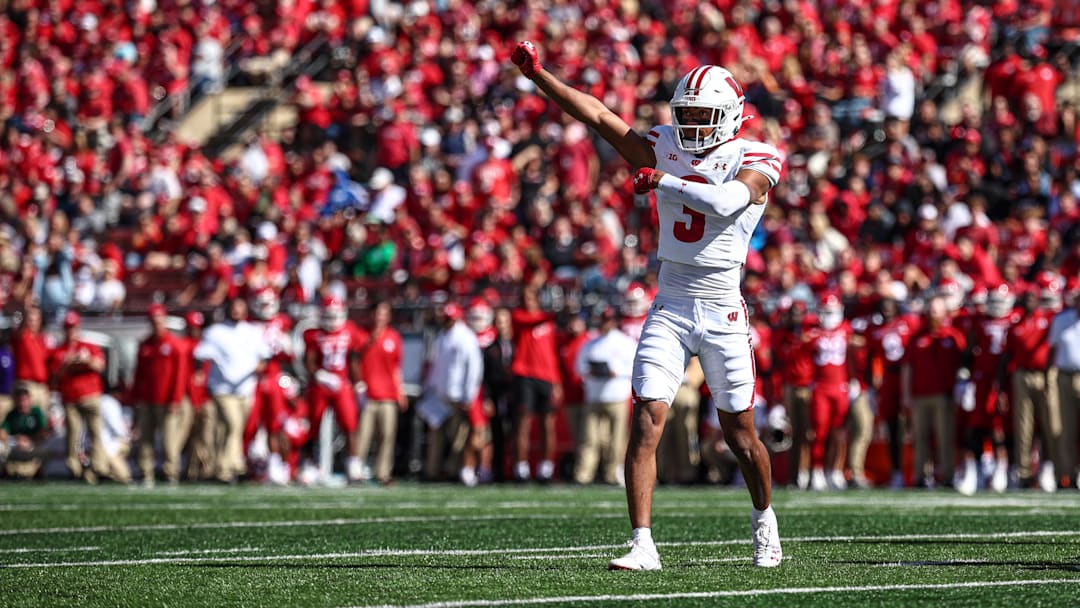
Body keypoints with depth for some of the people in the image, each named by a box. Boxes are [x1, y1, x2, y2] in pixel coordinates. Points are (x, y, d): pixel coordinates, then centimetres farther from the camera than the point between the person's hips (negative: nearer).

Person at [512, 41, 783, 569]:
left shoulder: (754, 159, -3)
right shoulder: (665, 149, 8)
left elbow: (726, 201, -23)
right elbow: (598, 116, 5)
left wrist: (662, 181, -16)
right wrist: (537, 74, 0)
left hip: (723, 310, -3)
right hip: (669, 305, 3)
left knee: (740, 432, 8)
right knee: (646, 422, -11)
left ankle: (764, 518, 34)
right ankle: (643, 545, -11)